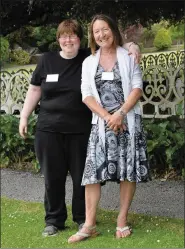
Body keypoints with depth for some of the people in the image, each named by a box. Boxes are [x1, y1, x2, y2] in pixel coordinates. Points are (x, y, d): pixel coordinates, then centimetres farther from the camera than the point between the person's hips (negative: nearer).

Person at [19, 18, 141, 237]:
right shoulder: (47, 60, 5)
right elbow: (35, 89, 12)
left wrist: (130, 47, -17)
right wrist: (24, 116, 10)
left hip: (81, 131, -1)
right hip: (48, 129, 1)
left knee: (81, 176, 7)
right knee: (53, 177, 7)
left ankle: (82, 218, 24)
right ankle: (54, 220, 21)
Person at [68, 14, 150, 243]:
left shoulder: (128, 57, 5)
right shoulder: (89, 63, 11)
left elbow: (137, 88, -3)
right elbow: (87, 95, 3)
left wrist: (120, 114, -15)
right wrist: (107, 117, -11)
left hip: (128, 120, -1)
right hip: (101, 122, 2)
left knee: (129, 170, -1)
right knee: (93, 170, -7)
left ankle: (122, 220, 11)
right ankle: (89, 225, -3)